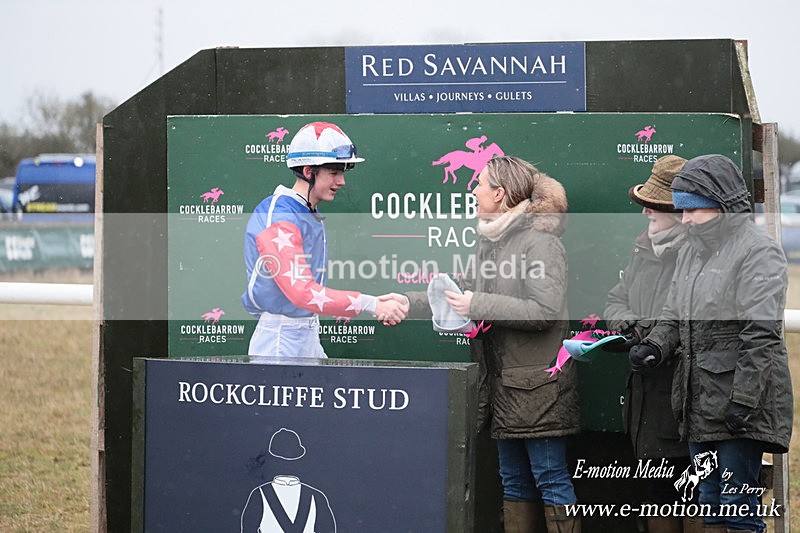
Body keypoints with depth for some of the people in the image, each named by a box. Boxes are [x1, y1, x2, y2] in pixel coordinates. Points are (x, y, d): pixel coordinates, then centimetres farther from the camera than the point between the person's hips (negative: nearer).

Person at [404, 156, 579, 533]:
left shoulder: (540, 243, -13)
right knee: (514, 482, 13)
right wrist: (406, 303, 10)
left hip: (536, 385, -9)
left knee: (550, 479, -5)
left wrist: (478, 305, -19)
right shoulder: (489, 241, 14)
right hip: (503, 384, 9)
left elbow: (545, 310, -21)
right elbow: (462, 297, 18)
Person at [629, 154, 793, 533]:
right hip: (699, 402, 8)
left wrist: (743, 400, -21)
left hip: (740, 404, -8)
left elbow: (761, 334, -16)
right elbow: (674, 317, 20)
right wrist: (655, 347, -3)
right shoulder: (691, 252, 15)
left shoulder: (758, 250, -10)